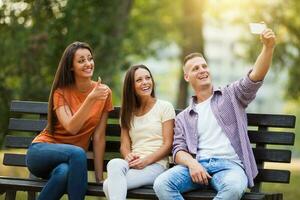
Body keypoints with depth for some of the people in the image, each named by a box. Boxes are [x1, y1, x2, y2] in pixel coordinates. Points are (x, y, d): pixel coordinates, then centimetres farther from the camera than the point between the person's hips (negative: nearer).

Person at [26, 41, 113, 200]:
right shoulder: (61, 92, -5)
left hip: (70, 159, 1)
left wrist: (99, 176, -7)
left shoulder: (104, 92, -2)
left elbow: (99, 136, -3)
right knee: (77, 153, -36)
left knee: (63, 172, -37)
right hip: (41, 151, -1)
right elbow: (71, 128, -21)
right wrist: (91, 99, -31)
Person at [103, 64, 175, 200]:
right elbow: (125, 144, 12)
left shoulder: (165, 107, 8)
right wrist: (128, 156, -12)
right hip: (133, 164, 4)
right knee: (114, 163, -36)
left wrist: (146, 160, -15)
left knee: (110, 185, -31)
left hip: (155, 165, -4)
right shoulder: (128, 112, 21)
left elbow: (168, 144, 0)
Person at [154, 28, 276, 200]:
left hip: (229, 165, -2)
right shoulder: (183, 118, 23)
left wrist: (268, 47, -17)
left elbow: (255, 77, 1)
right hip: (197, 165, 2)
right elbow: (179, 150, 13)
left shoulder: (231, 96, 18)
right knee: (162, 184, -28)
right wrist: (192, 163, -12)